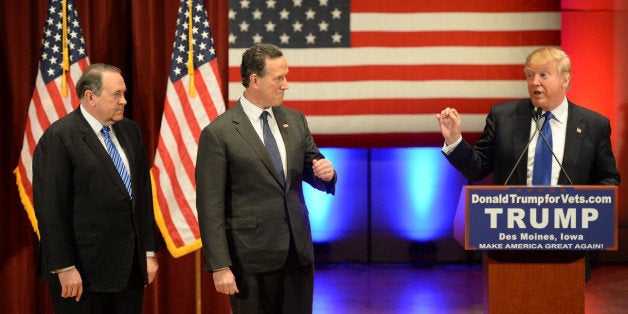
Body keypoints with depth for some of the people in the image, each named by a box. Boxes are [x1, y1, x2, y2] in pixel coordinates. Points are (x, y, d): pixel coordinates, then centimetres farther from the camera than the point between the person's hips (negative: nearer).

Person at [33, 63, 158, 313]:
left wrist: (149, 252, 12)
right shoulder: (58, 138, -11)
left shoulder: (130, 131, 11)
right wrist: (65, 268, -16)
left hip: (132, 267, 6)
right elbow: (50, 210, -14)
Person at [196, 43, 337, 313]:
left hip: (298, 251, 5)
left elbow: (311, 169, 18)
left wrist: (326, 173, -7)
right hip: (252, 259, -5)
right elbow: (210, 207, -11)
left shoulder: (295, 120, 8)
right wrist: (220, 266, -15)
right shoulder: (218, 133, -10)